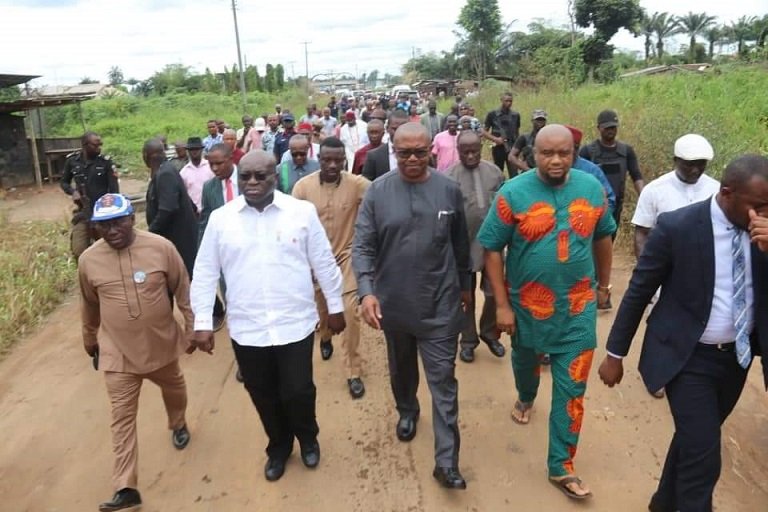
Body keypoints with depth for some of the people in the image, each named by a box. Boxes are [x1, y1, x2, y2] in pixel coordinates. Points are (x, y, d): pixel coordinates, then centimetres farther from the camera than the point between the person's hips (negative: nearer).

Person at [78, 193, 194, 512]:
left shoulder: (161, 247, -15)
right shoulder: (89, 260, -9)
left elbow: (183, 291, -6)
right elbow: (89, 306, 6)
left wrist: (192, 328, -2)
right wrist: (90, 340, 18)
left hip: (162, 344, 1)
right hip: (118, 353, 0)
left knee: (174, 389, 26)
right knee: (122, 417, 1)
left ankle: (178, 424, 57)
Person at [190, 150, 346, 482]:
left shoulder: (302, 212, -5)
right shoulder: (220, 218, -2)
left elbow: (324, 263, 2)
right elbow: (205, 273, 3)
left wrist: (335, 306, 7)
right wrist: (202, 322, 2)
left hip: (295, 324, -1)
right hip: (246, 329, 2)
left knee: (298, 392, 7)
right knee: (263, 395, 16)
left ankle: (308, 439, 40)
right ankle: (278, 446, 43)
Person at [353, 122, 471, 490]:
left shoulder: (448, 190, -5)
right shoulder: (378, 191, -7)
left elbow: (460, 244, 5)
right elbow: (362, 246, -9)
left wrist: (464, 285, 14)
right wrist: (366, 291, -23)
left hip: (440, 304, -1)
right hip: (394, 302, 1)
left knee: (443, 381, 1)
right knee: (401, 369, 23)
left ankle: (446, 462, 9)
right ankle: (407, 411, 52)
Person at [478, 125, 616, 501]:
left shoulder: (592, 189, -5)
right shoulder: (513, 193, -15)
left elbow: (603, 237, 9)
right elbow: (492, 248, -11)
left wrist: (604, 284, 16)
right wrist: (501, 305, -13)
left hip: (577, 307, 1)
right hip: (527, 304, -1)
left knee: (571, 387, 3)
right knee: (525, 361, 26)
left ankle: (561, 467, 18)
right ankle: (526, 398, 61)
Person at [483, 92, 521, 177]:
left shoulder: (515, 115, 7)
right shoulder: (492, 114, -1)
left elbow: (517, 132, 15)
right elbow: (484, 132, 1)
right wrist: (495, 139, -14)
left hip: (512, 148, 1)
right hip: (498, 148, -1)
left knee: (514, 174, -7)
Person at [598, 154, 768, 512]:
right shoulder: (677, 226, -18)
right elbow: (638, 292, -11)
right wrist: (615, 353, -6)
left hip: (737, 357, 5)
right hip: (688, 357, -5)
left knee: (694, 440, 21)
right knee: (703, 454, -6)